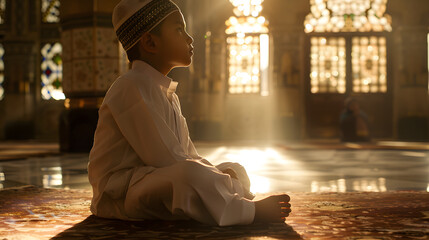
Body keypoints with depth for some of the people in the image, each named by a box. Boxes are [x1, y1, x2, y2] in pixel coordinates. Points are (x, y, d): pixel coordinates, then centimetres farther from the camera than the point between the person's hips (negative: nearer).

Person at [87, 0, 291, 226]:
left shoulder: (168, 95, 18)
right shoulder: (132, 87, -16)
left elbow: (189, 155, 17)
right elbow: (166, 159, -22)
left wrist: (227, 174, -1)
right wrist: (224, 180, -15)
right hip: (120, 194, -11)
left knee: (235, 170, 11)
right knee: (191, 175, -36)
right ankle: (250, 211, -15)